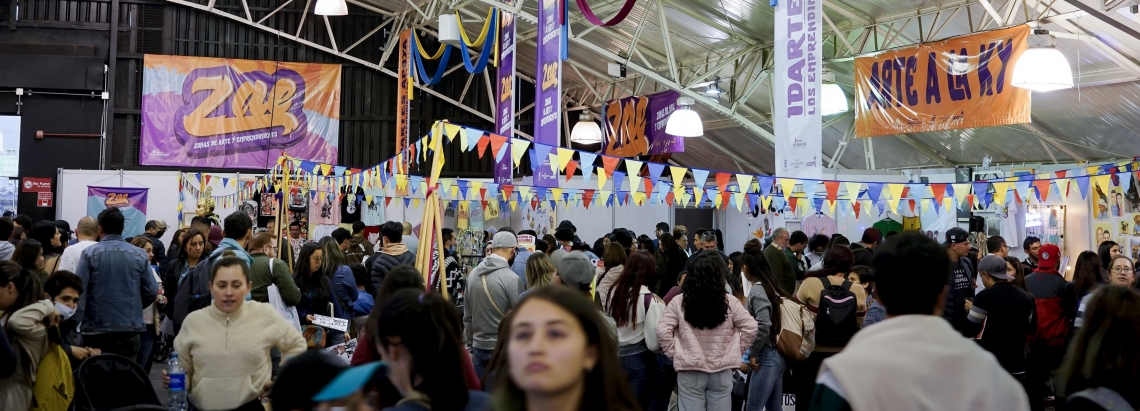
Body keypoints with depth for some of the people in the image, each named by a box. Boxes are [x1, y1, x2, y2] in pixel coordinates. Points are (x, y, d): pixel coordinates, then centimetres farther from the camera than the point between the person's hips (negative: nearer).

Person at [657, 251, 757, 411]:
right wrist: (737, 351, 7)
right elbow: (750, 327, -3)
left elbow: (663, 330, -10)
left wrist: (674, 353, 0)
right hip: (721, 371, 1)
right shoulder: (730, 302, -3)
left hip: (689, 372, -1)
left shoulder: (679, 301, -5)